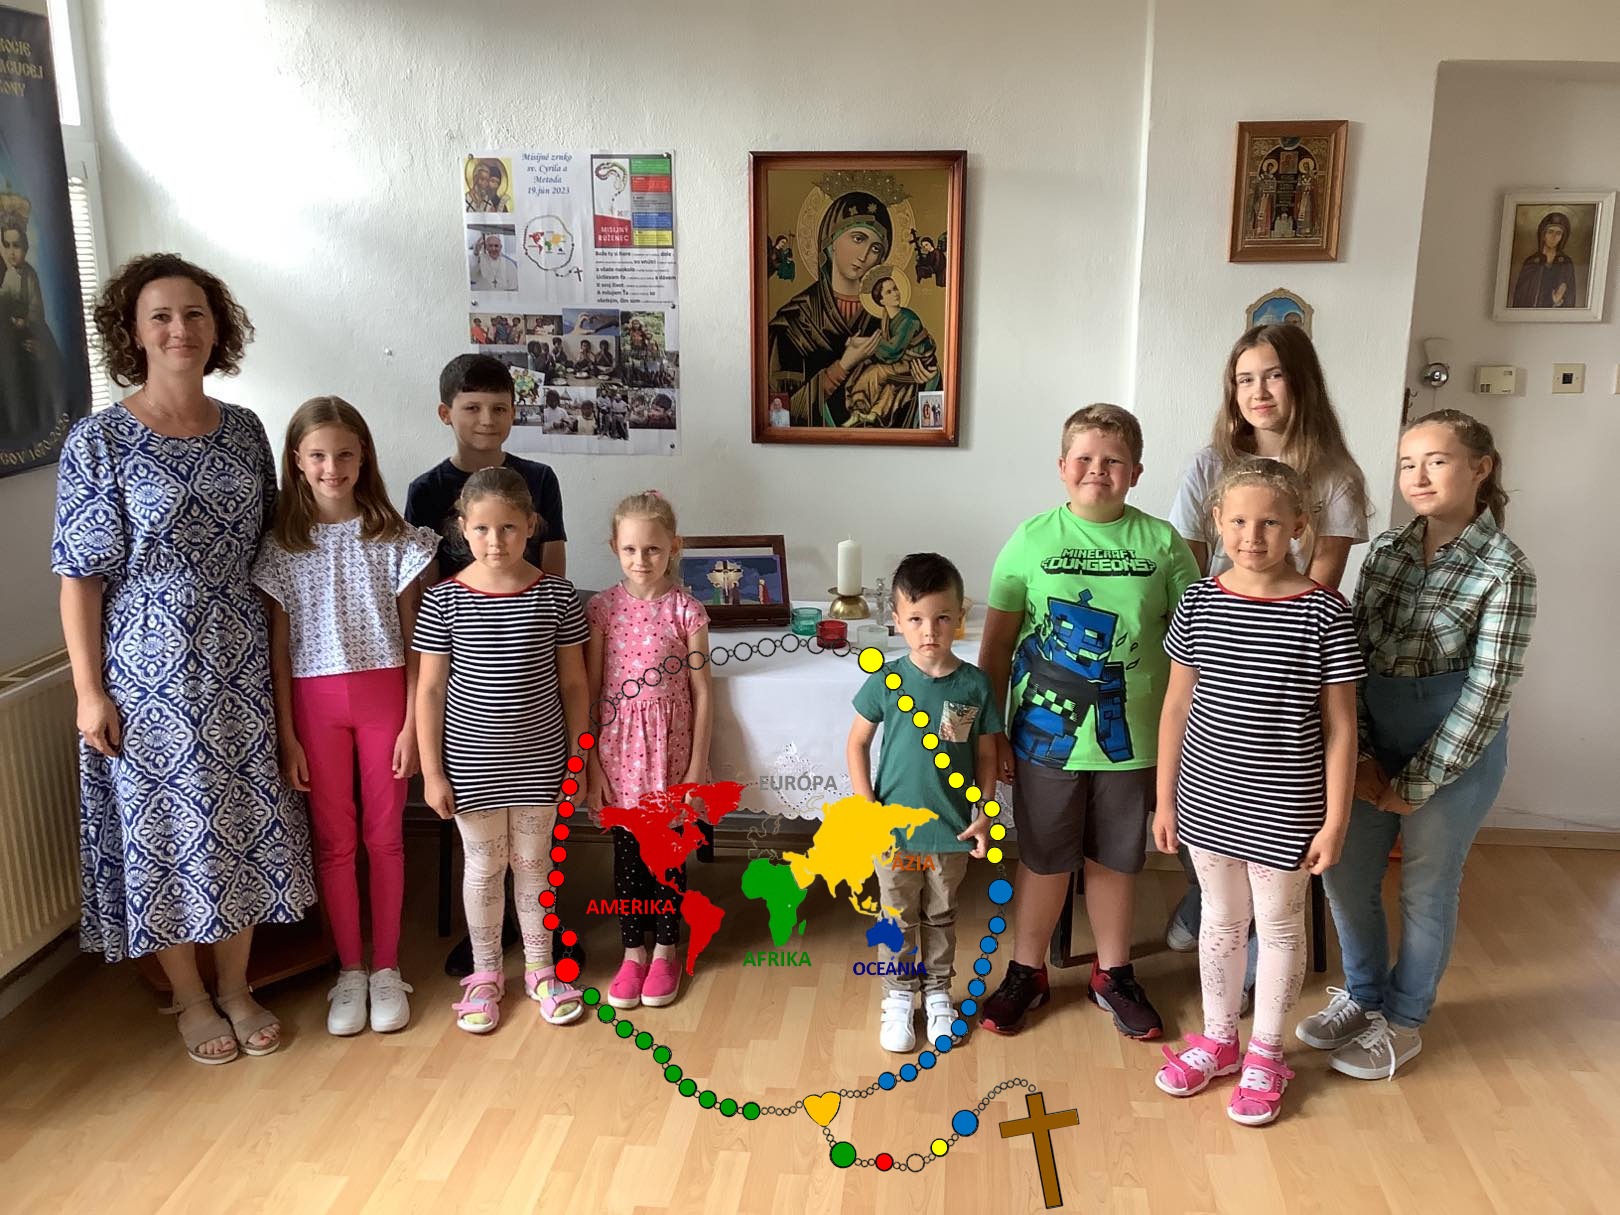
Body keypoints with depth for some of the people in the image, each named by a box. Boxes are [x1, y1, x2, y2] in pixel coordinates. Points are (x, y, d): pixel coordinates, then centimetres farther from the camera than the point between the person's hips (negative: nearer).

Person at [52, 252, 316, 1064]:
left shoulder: (244, 431, 4)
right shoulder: (98, 440, -9)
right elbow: (79, 575, -8)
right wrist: (89, 691, -11)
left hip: (240, 666, 4)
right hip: (148, 673, -4)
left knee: (244, 820, 11)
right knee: (165, 828, 8)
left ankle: (236, 989, 29)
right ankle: (191, 1001, 27)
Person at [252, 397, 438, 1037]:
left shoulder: (393, 538, -2)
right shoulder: (282, 545, -1)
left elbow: (413, 637, -1)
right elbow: (278, 646, 0)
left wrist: (414, 721, -6)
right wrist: (285, 735, -3)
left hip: (383, 694, 0)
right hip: (314, 701, 1)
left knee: (385, 836, 7)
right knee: (333, 840, 9)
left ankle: (386, 968, 20)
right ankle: (349, 969, 23)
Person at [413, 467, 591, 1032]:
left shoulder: (555, 595, -6)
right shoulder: (443, 599, -8)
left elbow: (573, 683, 0)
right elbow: (429, 689, -4)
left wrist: (577, 758, 1)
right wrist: (432, 772, -5)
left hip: (538, 757, 1)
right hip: (470, 761, 0)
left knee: (533, 860, 13)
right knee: (483, 864, 12)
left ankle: (540, 968, 30)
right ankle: (485, 973, 30)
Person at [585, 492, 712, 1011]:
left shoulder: (686, 609, -6)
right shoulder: (602, 608, -2)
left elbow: (701, 690, -4)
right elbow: (589, 689, 0)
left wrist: (697, 763, -7)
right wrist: (591, 763, -2)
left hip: (669, 742, -1)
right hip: (618, 742, 1)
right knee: (627, 851, 11)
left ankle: (665, 950, 27)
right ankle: (633, 952, 27)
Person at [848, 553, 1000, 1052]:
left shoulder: (974, 684, -8)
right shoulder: (886, 681, -11)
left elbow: (986, 754, 0)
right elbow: (857, 742, -2)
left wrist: (984, 814, -4)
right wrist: (865, 804, -8)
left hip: (952, 829, 1)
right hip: (894, 827, -1)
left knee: (941, 916, 19)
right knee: (898, 918, 14)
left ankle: (938, 992, 37)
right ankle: (898, 996, 32)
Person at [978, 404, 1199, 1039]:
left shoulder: (1162, 543, -4)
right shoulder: (1032, 538, -5)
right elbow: (998, 642, -1)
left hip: (1131, 739, 1)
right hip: (1045, 734, -1)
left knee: (1115, 861, 16)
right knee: (1043, 861, 13)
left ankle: (1113, 975, 36)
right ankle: (1026, 972, 33)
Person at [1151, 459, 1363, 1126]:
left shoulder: (1323, 611, -13)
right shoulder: (1199, 602, -5)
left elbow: (1340, 725, -8)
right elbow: (1177, 706, 2)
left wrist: (1335, 820, -8)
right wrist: (1165, 799, 5)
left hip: (1284, 807, -3)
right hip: (1208, 796, 3)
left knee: (1278, 925, 14)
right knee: (1221, 918, 19)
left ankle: (1265, 1054, 33)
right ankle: (1217, 1039, 38)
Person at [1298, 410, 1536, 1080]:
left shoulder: (1504, 570, -14)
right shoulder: (1386, 549, 2)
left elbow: (1489, 690, -15)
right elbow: (1355, 654, 3)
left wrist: (1416, 784, -13)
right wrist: (1360, 753, -6)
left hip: (1456, 747, -5)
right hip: (1375, 739, 5)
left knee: (1426, 888, 10)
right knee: (1346, 874, 13)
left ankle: (1402, 1022, 32)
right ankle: (1363, 996, 38)